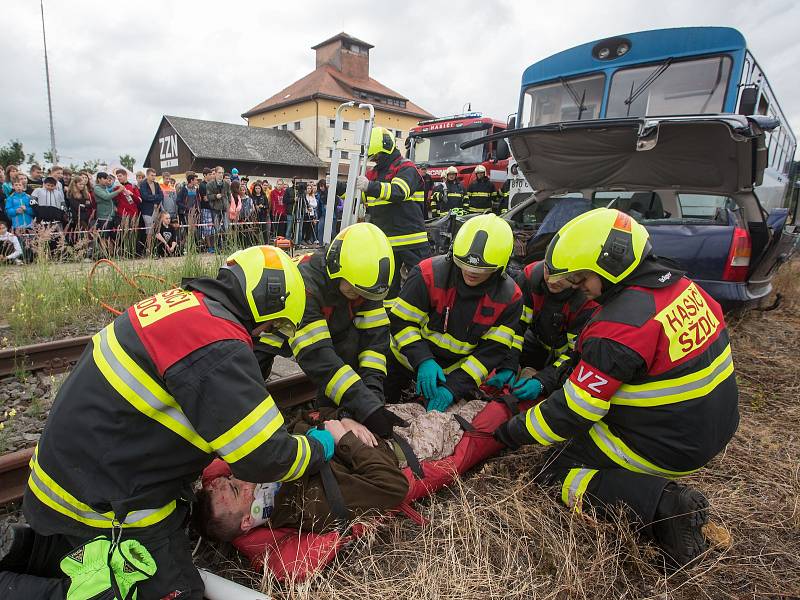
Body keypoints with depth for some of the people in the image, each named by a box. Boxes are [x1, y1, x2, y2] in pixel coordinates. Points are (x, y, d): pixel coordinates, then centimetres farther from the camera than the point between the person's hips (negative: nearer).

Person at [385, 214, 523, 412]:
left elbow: (492, 351, -20)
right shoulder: (429, 273, -27)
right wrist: (423, 361, -34)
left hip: (456, 369, 1)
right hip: (408, 357, 0)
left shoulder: (509, 297, -20)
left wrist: (454, 387, -29)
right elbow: (401, 321, -21)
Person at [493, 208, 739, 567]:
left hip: (667, 449, -9)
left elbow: (576, 409, -21)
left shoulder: (619, 326, -28)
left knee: (557, 474, 3)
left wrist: (514, 433, -6)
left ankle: (662, 506, -12)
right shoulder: (683, 286, -1)